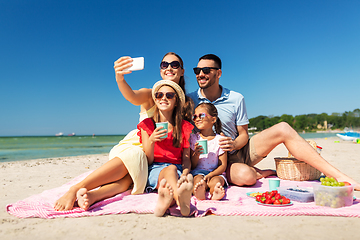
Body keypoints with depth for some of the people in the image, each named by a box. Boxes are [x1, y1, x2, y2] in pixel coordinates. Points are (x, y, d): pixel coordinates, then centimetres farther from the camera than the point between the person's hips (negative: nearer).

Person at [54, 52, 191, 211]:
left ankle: (93, 195, -51)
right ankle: (76, 189, -42)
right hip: (136, 144, -1)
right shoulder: (150, 95, 3)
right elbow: (132, 97, -22)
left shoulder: (186, 103, 12)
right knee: (133, 157, -38)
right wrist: (120, 79, -42)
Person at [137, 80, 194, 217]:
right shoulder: (147, 124, 11)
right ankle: (182, 203, -66)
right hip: (154, 170, -1)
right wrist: (151, 140, -18)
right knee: (171, 169, -37)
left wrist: (184, 174, -18)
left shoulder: (184, 127, 13)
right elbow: (148, 160, 3)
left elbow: (186, 159, 6)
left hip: (178, 170, 2)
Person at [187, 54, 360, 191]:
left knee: (282, 129, -15)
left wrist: (234, 145, -19)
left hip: (239, 152, 3)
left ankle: (337, 175, -10)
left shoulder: (236, 99, 0)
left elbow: (244, 135, 3)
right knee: (245, 176, -38)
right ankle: (258, 173, 0)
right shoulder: (189, 100, -5)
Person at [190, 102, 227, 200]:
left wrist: (210, 175, -17)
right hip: (197, 172, 0)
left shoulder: (219, 140, 3)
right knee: (198, 180, -33)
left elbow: (223, 166, 1)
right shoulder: (193, 138, 7)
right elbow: (192, 166, 6)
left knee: (216, 181, -32)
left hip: (215, 173, 1)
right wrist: (196, 154, -16)